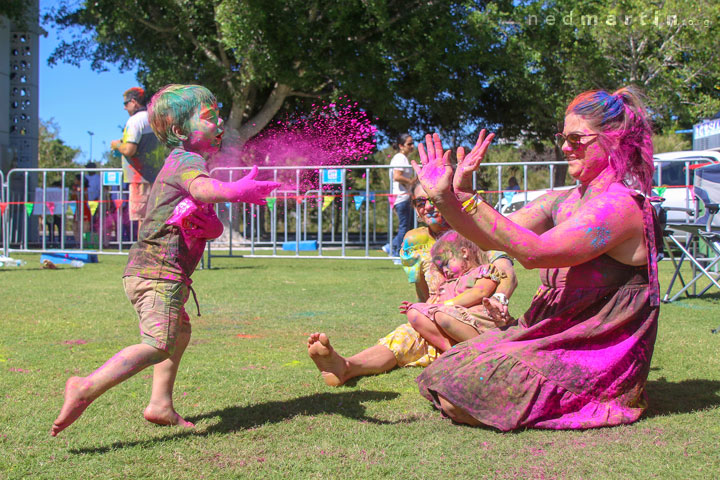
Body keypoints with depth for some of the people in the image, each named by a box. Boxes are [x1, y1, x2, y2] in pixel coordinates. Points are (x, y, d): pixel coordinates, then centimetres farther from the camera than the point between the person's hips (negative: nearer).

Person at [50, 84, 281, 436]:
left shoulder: (179, 163, 24)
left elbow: (215, 228, 15)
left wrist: (209, 225, -8)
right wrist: (237, 192, -50)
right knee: (158, 344, -18)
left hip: (145, 269, 11)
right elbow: (201, 189, -34)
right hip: (161, 270, -11)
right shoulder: (187, 160, -6)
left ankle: (161, 404, 24)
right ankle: (86, 387, -23)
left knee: (180, 331, 23)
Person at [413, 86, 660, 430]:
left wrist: (468, 200, -29)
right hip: (557, 337, 8)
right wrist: (447, 198, -10)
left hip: (599, 360, -8)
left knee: (458, 397, -17)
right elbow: (491, 238, 4)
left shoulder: (621, 205, -18)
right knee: (444, 380, 1)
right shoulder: (562, 201, 10)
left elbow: (534, 252, -28)